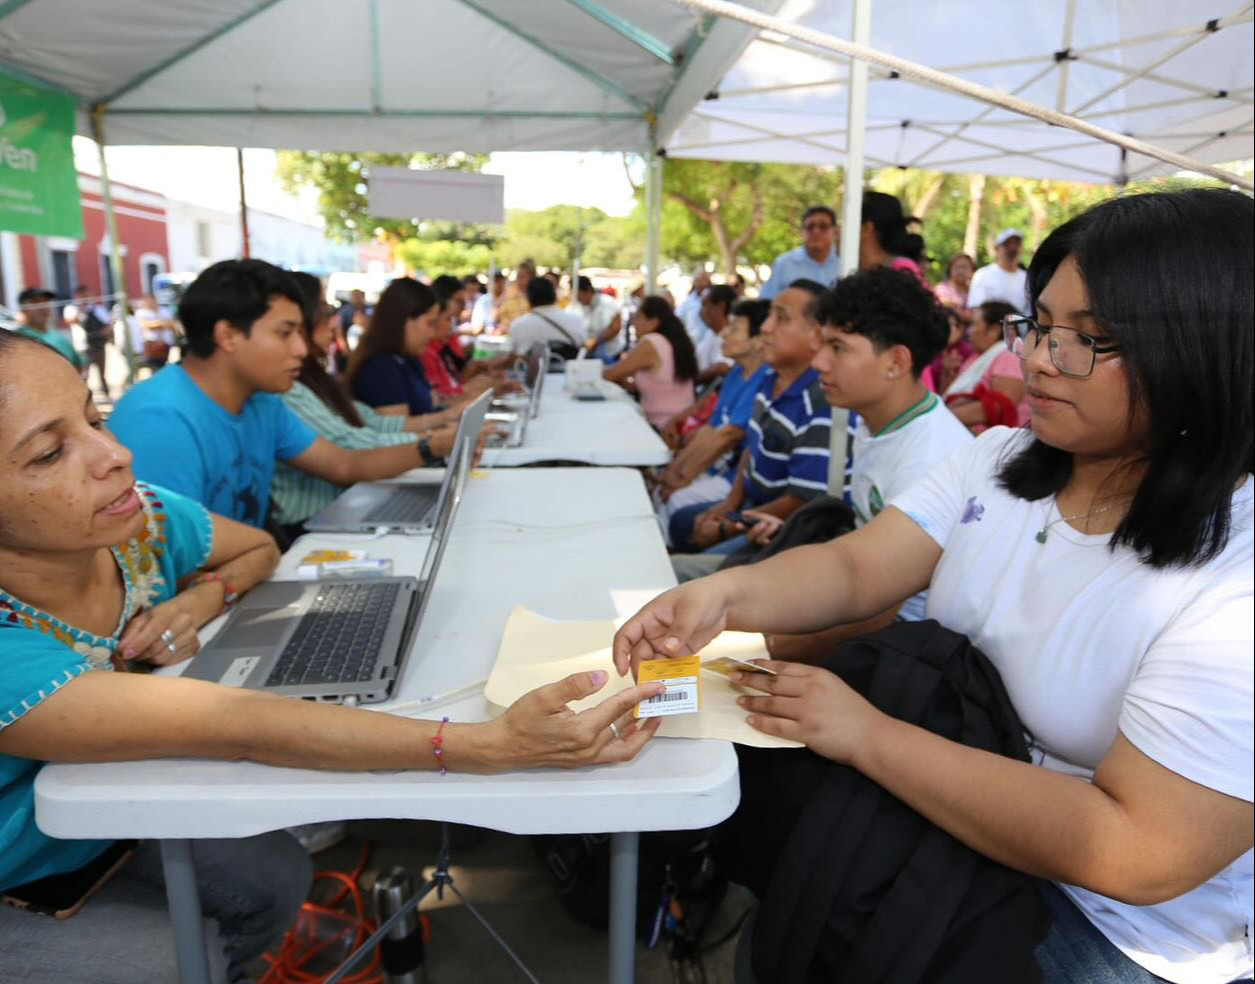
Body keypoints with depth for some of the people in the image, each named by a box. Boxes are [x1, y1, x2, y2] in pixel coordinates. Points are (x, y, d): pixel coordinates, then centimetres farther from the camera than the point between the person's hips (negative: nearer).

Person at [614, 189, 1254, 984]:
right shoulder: (997, 461, -3)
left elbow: (1137, 856, -28)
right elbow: (855, 569, -10)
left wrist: (867, 735, -29)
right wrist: (725, 594, -30)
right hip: (938, 805, 6)